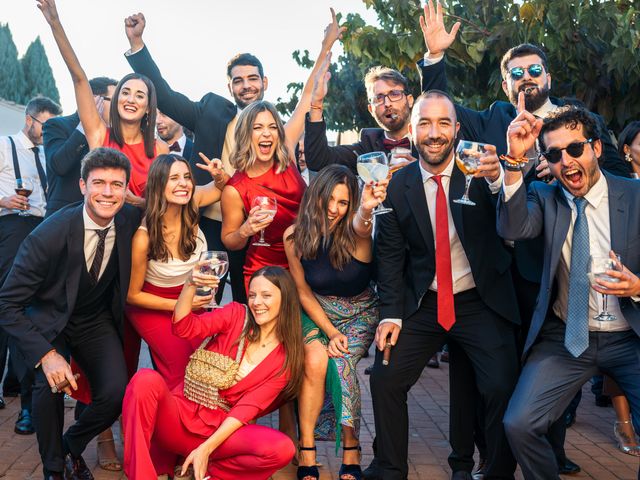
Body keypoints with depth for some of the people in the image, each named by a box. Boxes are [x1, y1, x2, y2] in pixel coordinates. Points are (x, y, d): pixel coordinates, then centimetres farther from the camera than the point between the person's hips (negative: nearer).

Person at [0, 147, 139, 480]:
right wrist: (46, 354, -33)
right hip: (50, 321, -3)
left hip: (97, 321, 3)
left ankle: (72, 446, 15)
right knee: (50, 382, -29)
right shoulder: (49, 236, -28)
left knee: (116, 393, -18)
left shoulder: (131, 221, -16)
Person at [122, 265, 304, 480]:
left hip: (221, 429, 0)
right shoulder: (236, 315, 3)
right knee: (146, 380, -31)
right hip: (181, 414, 0)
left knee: (282, 448, -29)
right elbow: (184, 327, -12)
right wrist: (190, 284, -30)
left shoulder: (286, 357, 1)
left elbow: (247, 408, -7)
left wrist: (206, 448, -16)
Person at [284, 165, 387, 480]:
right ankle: (306, 452, -16)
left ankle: (351, 453, -9)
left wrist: (366, 211, -73)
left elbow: (360, 226, -50)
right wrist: (330, 332, -15)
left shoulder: (355, 232, -22)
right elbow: (304, 293, -5)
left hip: (359, 313, -1)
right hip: (319, 312, 2)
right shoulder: (295, 235, -15)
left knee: (340, 365, -26)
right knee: (314, 359, -27)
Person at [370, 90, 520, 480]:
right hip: (422, 304, 2)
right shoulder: (397, 185, -1)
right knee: (385, 379, -5)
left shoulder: (479, 170, -7)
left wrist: (497, 178, -44)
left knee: (502, 386, -16)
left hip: (482, 302, -2)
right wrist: (391, 314, -7)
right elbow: (390, 254, 3)